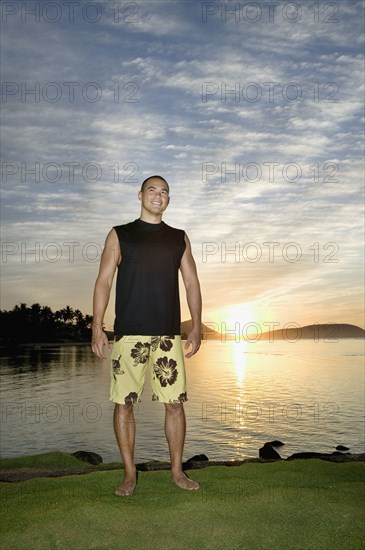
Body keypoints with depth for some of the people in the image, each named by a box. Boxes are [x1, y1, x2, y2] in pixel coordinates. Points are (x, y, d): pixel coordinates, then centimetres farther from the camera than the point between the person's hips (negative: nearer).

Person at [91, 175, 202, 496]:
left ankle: (177, 470, 19)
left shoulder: (179, 238, 14)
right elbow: (103, 281, 2)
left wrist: (196, 327, 3)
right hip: (128, 334, -1)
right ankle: (130, 473, 16)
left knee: (175, 404, 3)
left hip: (169, 334, 2)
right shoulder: (119, 235, 8)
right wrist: (97, 327, -8)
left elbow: (191, 283, 11)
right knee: (124, 404, 1)